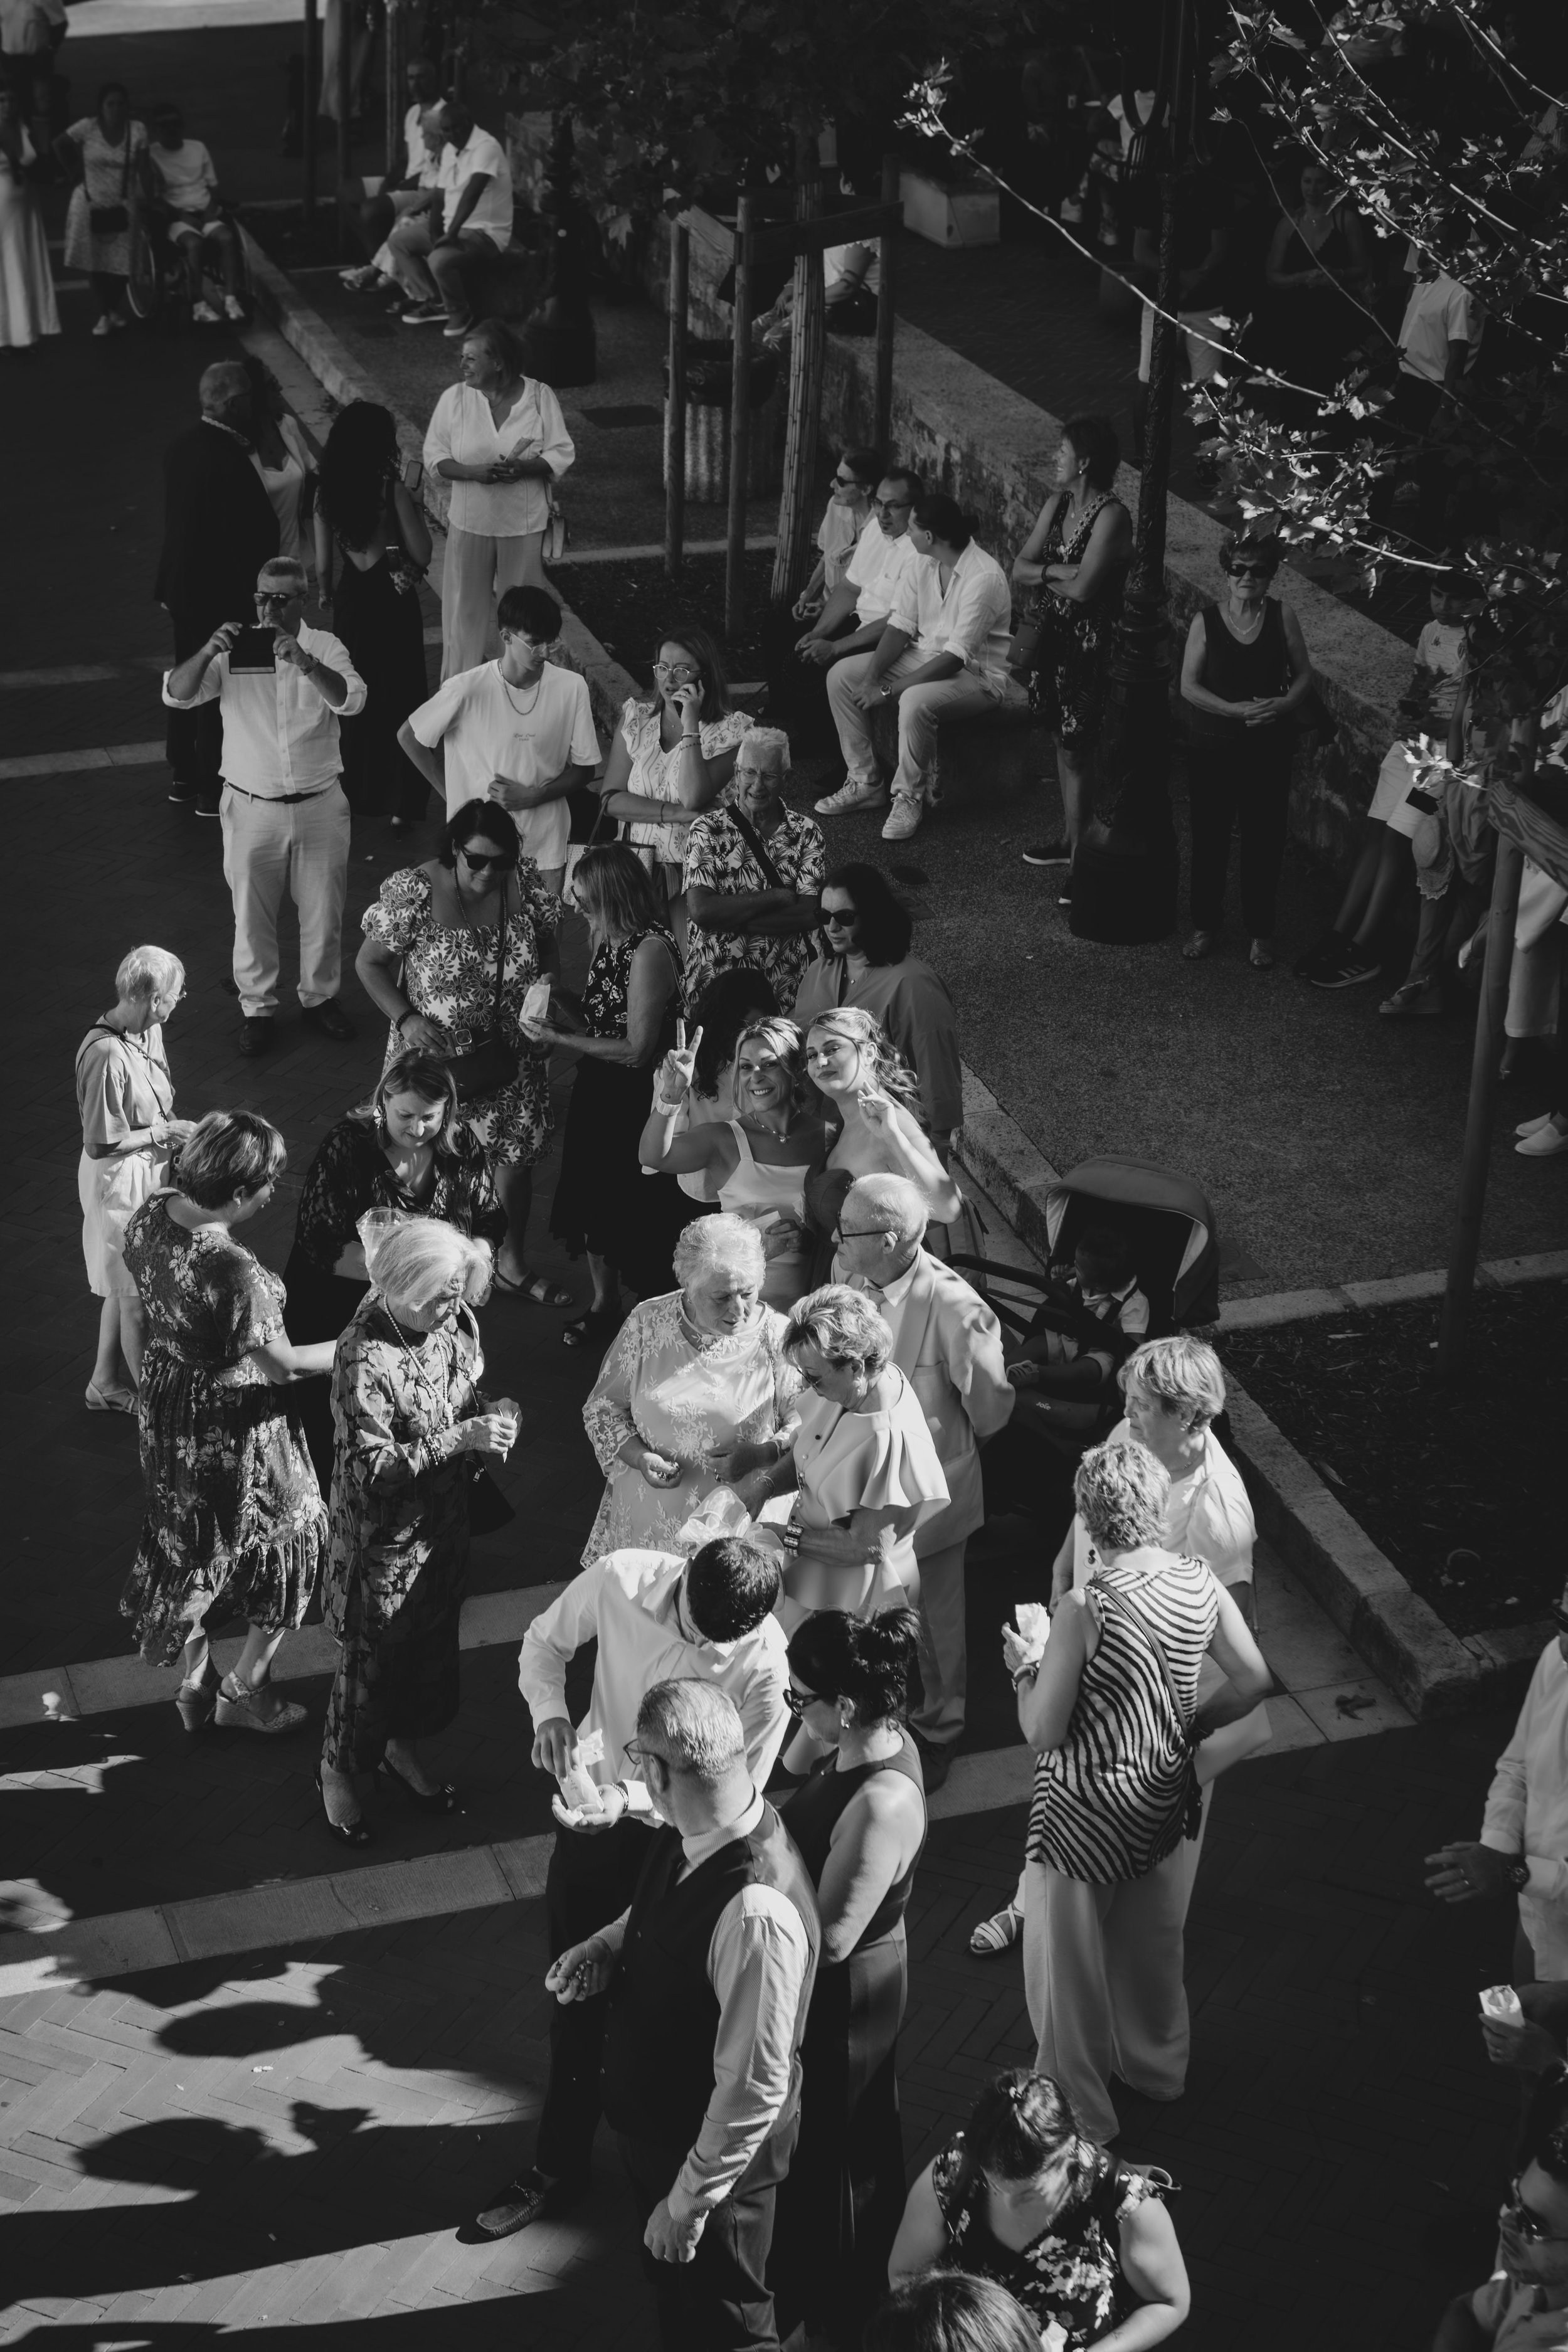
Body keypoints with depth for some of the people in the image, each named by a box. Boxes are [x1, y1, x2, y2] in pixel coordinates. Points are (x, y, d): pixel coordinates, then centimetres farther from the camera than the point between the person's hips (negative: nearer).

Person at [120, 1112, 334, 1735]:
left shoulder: (153, 1212, -12)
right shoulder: (234, 1272, -36)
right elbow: (284, 1365, -26)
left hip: (165, 1408, 8)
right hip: (230, 1427, -8)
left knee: (186, 1544, 26)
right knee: (285, 1544, 17)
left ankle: (195, 1682, 44)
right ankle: (243, 1692, 32)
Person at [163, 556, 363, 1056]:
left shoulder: (325, 647, -4)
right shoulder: (233, 652, -5)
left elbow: (351, 700, -22)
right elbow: (176, 694, -15)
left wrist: (305, 663, -38)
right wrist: (207, 652, -34)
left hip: (319, 806, 0)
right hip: (252, 808, 0)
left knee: (323, 911, 13)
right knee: (252, 916, 9)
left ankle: (320, 997, 33)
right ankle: (258, 1008, 24)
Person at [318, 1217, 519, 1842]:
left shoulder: (453, 1321, -9)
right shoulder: (365, 1357, -31)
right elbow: (373, 1466, -28)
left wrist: (492, 1412, -13)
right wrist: (461, 1438, -34)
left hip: (445, 1520, 7)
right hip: (384, 1535, -7)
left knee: (432, 1640, 24)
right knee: (370, 1656, 13)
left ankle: (399, 1748, 50)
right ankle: (338, 1772, 37)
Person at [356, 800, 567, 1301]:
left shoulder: (525, 881, -9)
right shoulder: (414, 893, -20)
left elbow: (548, 945, 8)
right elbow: (370, 963, -9)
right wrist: (407, 1019, -21)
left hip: (510, 1055, 4)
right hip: (435, 1055, -4)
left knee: (516, 1156, 15)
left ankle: (511, 1263, 36)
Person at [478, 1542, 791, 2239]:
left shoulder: (767, 1668, -29)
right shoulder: (620, 1579, -23)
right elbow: (544, 1642, -3)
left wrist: (631, 1800, -31)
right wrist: (550, 1713, -23)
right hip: (591, 1814, 3)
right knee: (576, 1998, 16)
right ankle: (558, 2164, 36)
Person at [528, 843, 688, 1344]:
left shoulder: (650, 950, -25)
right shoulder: (609, 940, 0)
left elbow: (637, 1050, -24)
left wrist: (559, 1039, -19)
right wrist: (559, 1006, -6)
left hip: (636, 1100, -8)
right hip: (598, 1090, 8)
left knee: (637, 1213, 7)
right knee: (594, 1199, 20)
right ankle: (604, 1306, 39)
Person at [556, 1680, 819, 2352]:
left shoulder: (756, 1911, -39)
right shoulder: (686, 1839, -13)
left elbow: (754, 2087, -31)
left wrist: (690, 2200, -21)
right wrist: (604, 1946, -8)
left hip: (715, 2150, -8)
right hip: (654, 2120, 8)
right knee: (674, 2296, 31)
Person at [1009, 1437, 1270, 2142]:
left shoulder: (1085, 1611, -28)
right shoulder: (1200, 1584, -12)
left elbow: (1042, 1733, -22)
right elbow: (1254, 1682, -1)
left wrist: (1025, 1667, -5)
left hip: (1085, 1813, -6)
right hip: (1164, 1798, 6)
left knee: (1069, 1965, 16)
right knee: (1153, 1943, 30)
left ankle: (1081, 2115, 33)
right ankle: (1156, 2066, 52)